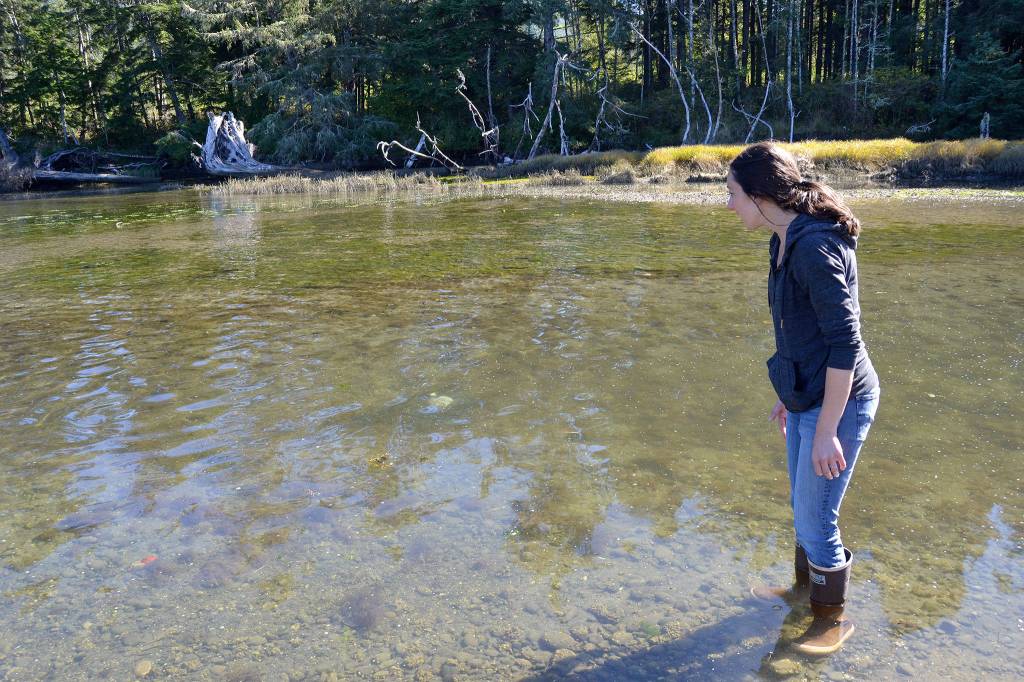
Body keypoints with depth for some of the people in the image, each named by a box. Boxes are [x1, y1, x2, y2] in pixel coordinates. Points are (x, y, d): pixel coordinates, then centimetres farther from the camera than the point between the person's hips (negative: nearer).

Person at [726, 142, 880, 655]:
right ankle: (805, 588, 45)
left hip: (839, 402, -9)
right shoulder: (786, 242, 5)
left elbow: (846, 342, -25)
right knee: (802, 506, 23)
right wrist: (788, 396, 21)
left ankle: (833, 619, 28)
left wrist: (826, 431, -23)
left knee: (814, 519, 5)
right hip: (806, 397, 9)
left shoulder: (816, 247, -24)